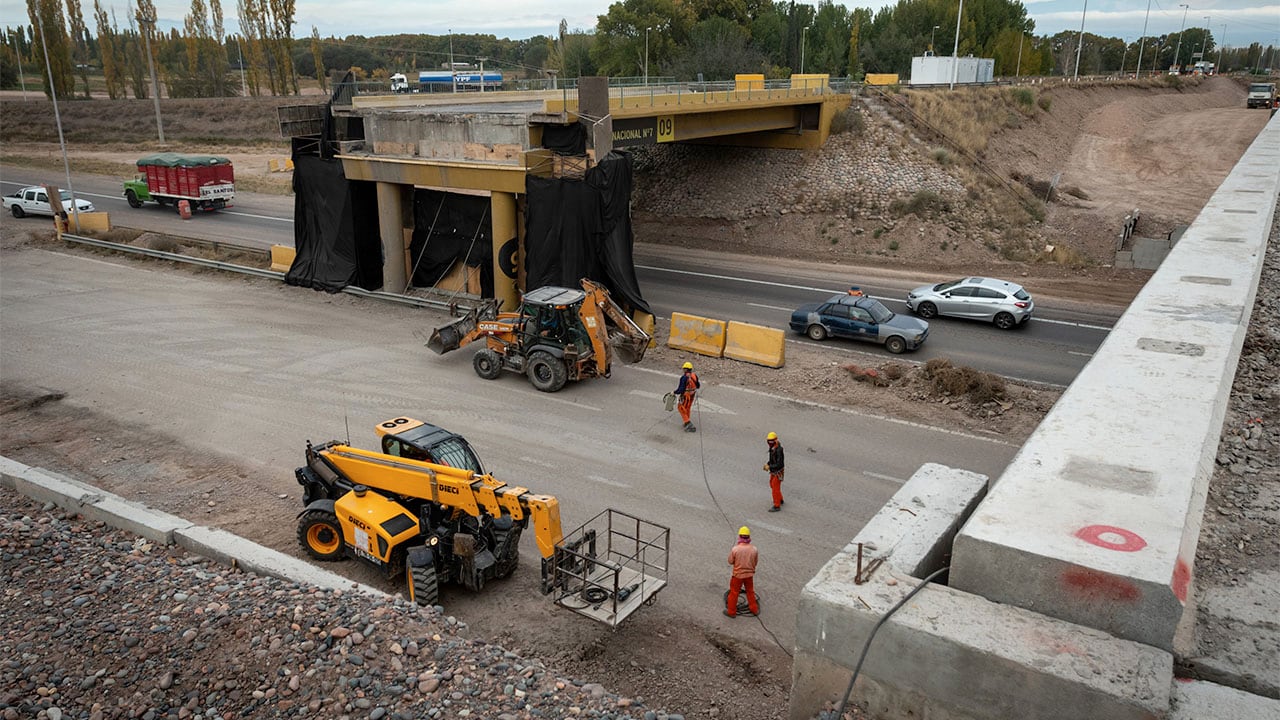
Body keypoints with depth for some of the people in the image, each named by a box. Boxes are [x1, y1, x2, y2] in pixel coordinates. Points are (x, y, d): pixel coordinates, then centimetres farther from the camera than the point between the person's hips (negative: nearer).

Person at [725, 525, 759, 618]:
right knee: (750, 592, 23)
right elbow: (755, 562, -1)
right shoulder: (754, 549, -15)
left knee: (734, 593, 15)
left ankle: (731, 612, 27)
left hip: (738, 574, -2)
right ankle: (754, 610, 37)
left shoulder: (735, 549, -23)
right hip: (750, 574, 3)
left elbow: (730, 561, -9)